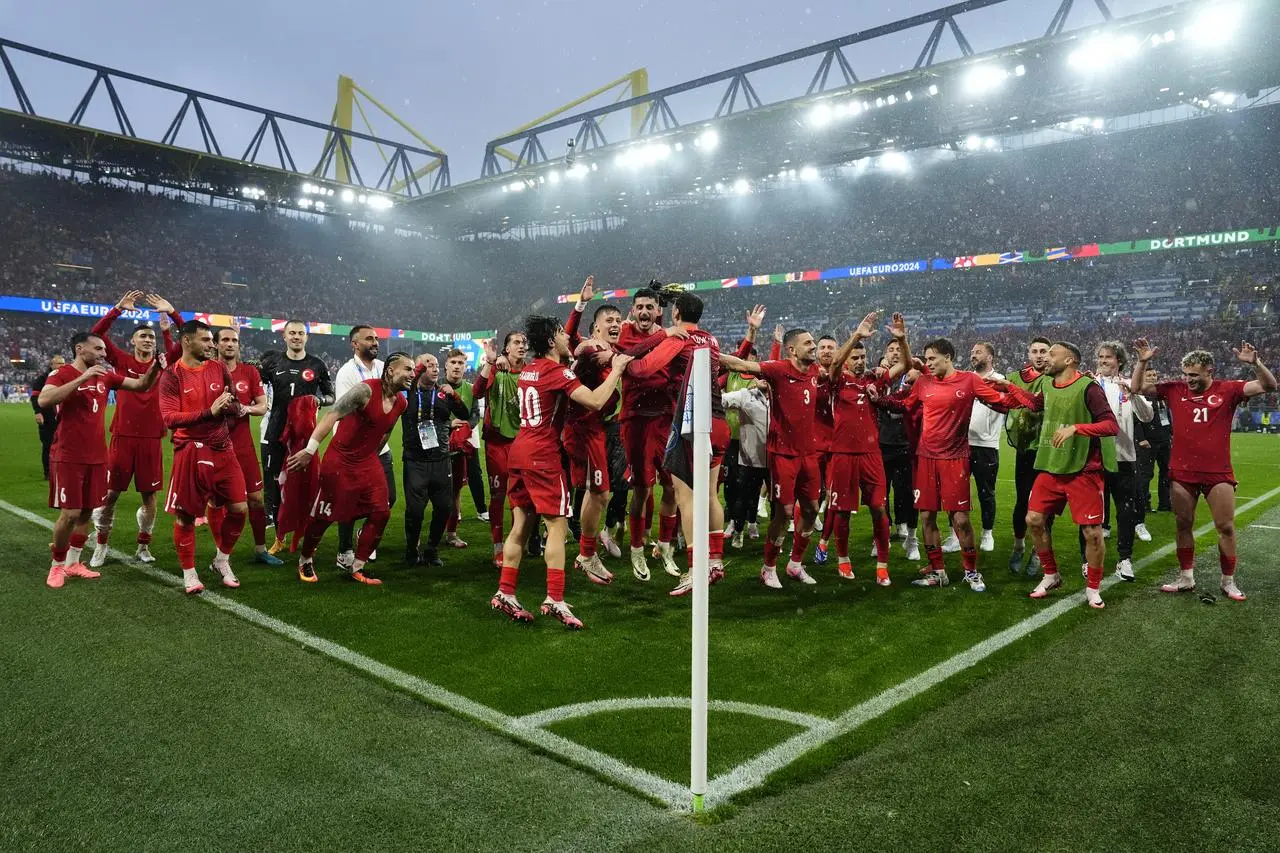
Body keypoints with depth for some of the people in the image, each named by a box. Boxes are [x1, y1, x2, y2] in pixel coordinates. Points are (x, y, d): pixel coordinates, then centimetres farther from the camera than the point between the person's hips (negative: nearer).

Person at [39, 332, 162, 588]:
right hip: (68, 457, -6)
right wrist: (82, 378, -31)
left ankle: (73, 563, 23)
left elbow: (140, 385, 10)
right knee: (70, 513, -6)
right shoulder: (61, 374, -10)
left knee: (86, 511, 10)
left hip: (97, 457, 6)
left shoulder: (106, 376, 7)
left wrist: (154, 368, -11)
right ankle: (57, 566, 13)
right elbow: (43, 400, -27)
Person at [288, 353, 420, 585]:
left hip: (368, 462, 7)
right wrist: (310, 449, -26)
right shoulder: (365, 390, -21)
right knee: (324, 515, 5)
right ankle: (305, 561, 29)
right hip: (340, 460, -6)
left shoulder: (402, 403, 2)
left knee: (381, 513, -1)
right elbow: (332, 415, -23)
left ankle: (355, 568, 12)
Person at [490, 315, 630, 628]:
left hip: (519, 451, 9)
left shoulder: (528, 369, 14)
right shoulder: (557, 371, -11)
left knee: (521, 526, 11)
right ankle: (554, 599, -9)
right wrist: (617, 369, -9)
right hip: (543, 455, -8)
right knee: (557, 525, -5)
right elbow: (596, 401, -21)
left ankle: (505, 594, 14)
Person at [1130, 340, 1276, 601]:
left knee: (1226, 527, 6)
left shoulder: (1228, 389, -3)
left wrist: (1255, 362, -25)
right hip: (1182, 473, 2)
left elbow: (1268, 386, -7)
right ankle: (1186, 578, 23)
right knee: (1183, 525, 10)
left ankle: (1228, 582, 21)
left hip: (1218, 473, -2)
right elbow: (1138, 388, 4)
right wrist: (1142, 362, -11)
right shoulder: (1174, 390, 1)